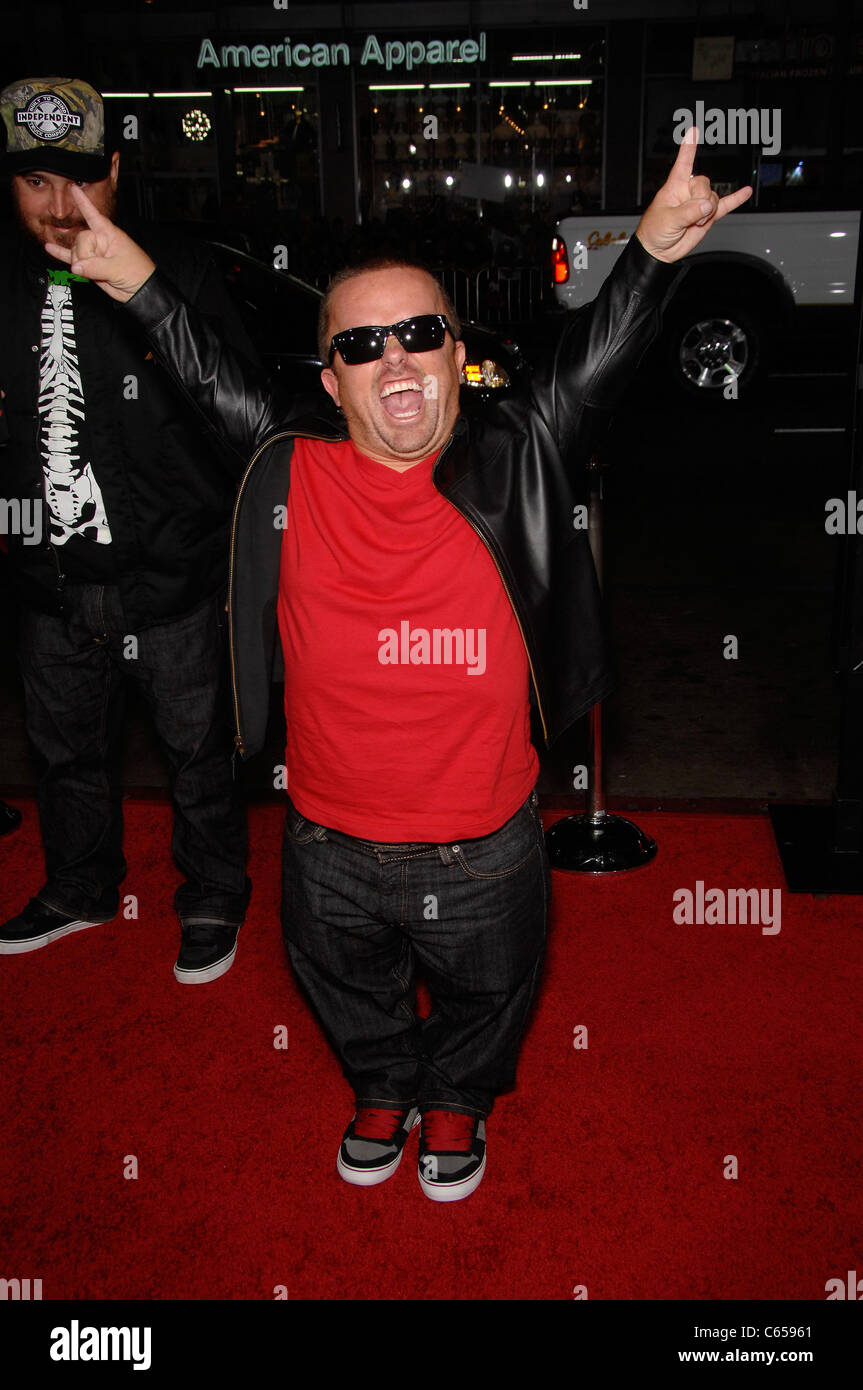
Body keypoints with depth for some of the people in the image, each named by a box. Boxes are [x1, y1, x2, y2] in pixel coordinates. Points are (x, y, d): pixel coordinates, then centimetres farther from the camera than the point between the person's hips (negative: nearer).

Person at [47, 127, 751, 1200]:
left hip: (482, 847, -1)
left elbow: (592, 363, -17)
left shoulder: (510, 465, -12)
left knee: (485, 989, 25)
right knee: (348, 987, 28)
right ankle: (383, 1091, 60)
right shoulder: (291, 474, -10)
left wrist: (655, 251, -31)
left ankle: (459, 1099, 58)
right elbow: (214, 381, -1)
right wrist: (138, 284, -9)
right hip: (331, 846, 1)